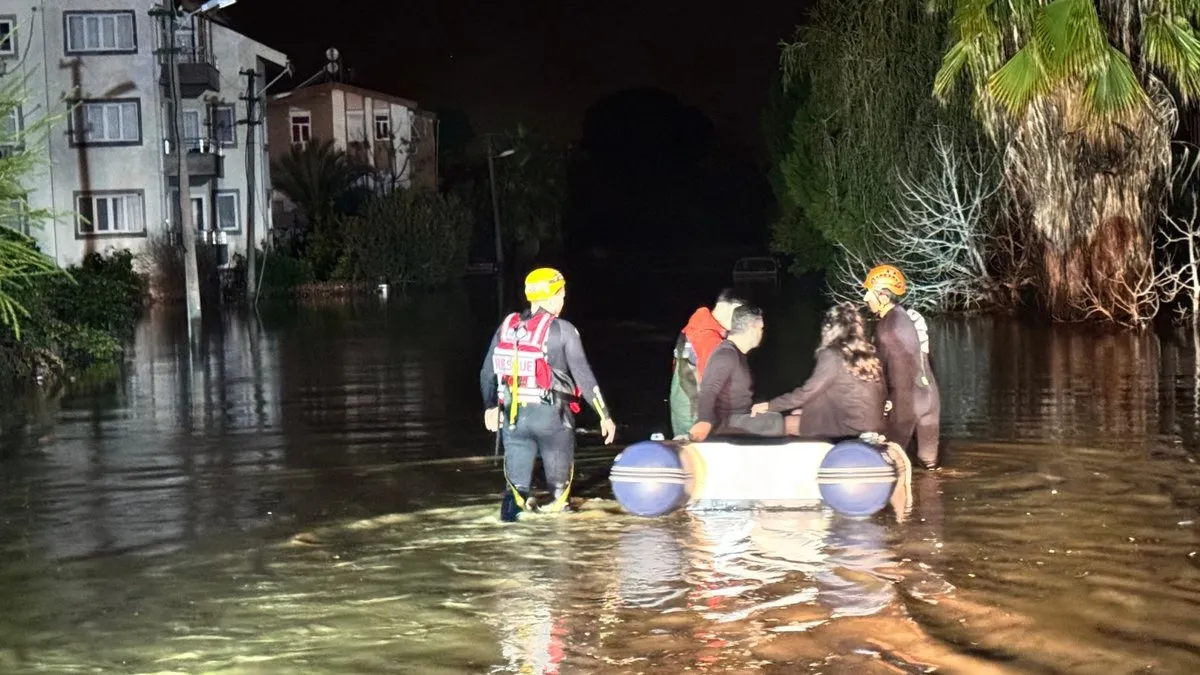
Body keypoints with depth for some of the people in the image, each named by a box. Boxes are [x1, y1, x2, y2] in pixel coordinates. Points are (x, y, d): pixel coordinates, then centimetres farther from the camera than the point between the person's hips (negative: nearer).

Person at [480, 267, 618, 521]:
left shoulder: (507, 327, 4)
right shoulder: (562, 330, -9)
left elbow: (487, 373, 10)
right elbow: (583, 375, -10)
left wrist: (490, 406, 25)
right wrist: (604, 415, -4)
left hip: (513, 414, 3)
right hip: (551, 414, -3)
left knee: (518, 477, 9)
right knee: (559, 468, 16)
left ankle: (515, 499, -16)